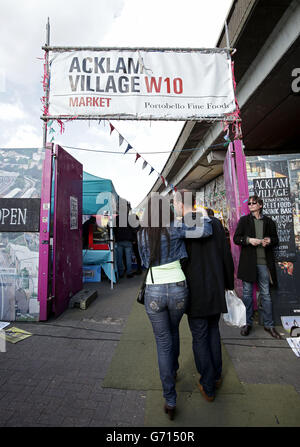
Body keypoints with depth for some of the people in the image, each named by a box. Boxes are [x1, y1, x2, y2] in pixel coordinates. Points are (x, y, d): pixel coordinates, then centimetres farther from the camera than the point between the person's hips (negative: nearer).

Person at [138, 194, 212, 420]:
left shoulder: (142, 235, -1)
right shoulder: (174, 229, -10)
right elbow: (206, 230, -13)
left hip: (154, 291, 0)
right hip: (178, 289, 0)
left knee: (163, 342, 15)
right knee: (173, 330, 29)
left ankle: (170, 400, 22)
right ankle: (173, 370, 53)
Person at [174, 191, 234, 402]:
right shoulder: (215, 222, -3)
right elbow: (226, 255, 1)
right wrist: (228, 282, 13)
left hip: (195, 291, -4)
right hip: (216, 288, 5)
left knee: (200, 337, 13)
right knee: (213, 329, 25)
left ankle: (208, 387, 30)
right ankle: (216, 375, 42)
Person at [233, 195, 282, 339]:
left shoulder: (269, 221, 10)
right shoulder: (244, 220, 7)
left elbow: (276, 239, 17)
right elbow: (236, 238, 3)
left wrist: (270, 240, -6)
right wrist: (249, 240, -14)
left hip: (264, 262, 1)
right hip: (248, 261, -1)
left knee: (265, 294, 8)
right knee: (247, 293, 6)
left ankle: (269, 324, 23)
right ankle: (248, 323, 20)